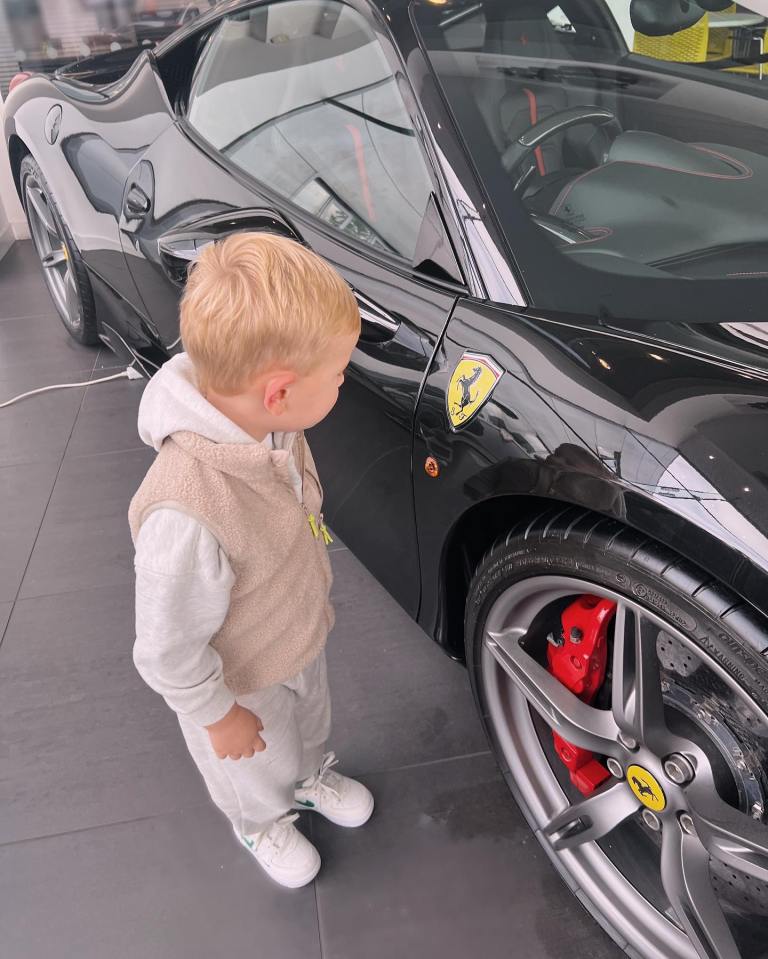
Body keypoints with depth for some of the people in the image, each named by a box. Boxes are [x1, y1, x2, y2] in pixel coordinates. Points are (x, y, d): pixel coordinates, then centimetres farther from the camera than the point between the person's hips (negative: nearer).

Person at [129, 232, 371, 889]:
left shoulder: (266, 425, -22)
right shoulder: (187, 516, -47)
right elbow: (167, 653, -31)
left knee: (310, 726, 36)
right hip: (243, 684, -5)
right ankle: (264, 826, 62)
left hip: (301, 639, 6)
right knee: (259, 773, 28)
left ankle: (314, 776, 68)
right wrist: (220, 716, -15)